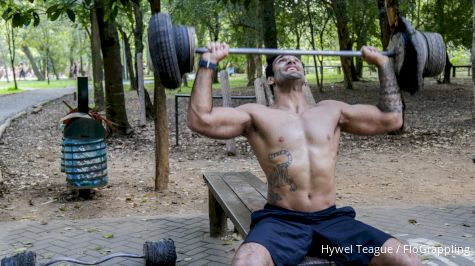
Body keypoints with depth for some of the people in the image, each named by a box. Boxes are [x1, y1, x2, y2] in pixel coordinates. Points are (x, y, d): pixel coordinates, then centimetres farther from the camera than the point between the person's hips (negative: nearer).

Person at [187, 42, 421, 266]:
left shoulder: (331, 111, 17)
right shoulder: (258, 115, 6)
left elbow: (391, 118, 18)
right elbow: (201, 120, -8)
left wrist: (383, 63, 19)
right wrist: (208, 62, -5)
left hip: (331, 219, 4)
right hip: (281, 221, -3)